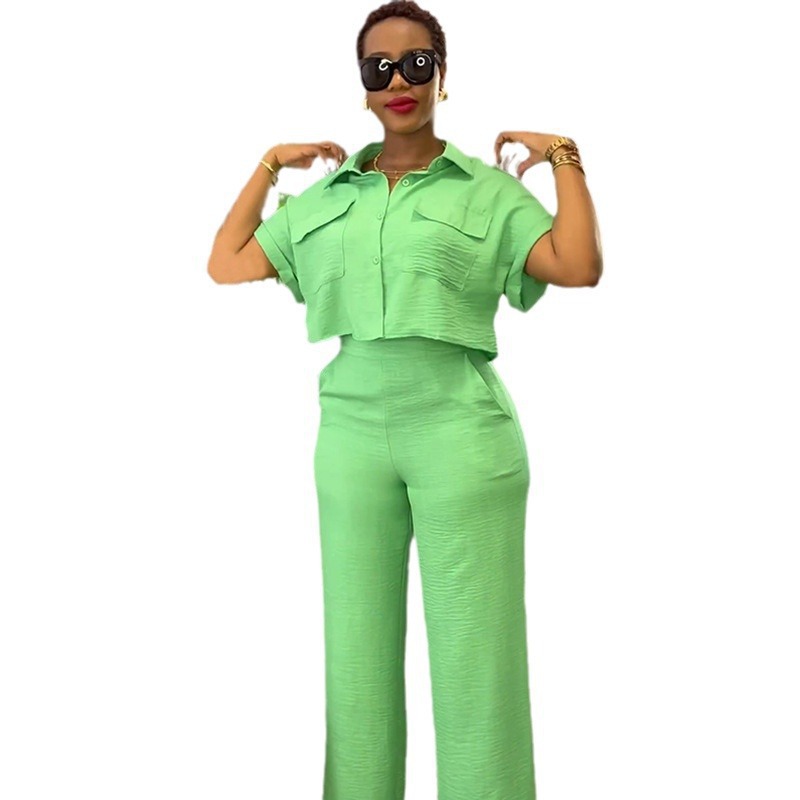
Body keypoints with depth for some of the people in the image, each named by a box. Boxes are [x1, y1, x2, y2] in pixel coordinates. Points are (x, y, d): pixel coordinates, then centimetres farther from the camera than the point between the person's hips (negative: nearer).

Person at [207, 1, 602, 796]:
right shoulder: (323, 198, 16)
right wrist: (268, 166, 17)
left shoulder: (489, 188, 6)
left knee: (473, 651, -1)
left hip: (459, 427, -3)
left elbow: (578, 266, -7)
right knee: (356, 650, 8)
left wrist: (564, 157, -2)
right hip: (352, 429, 3)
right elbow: (226, 267, 16)